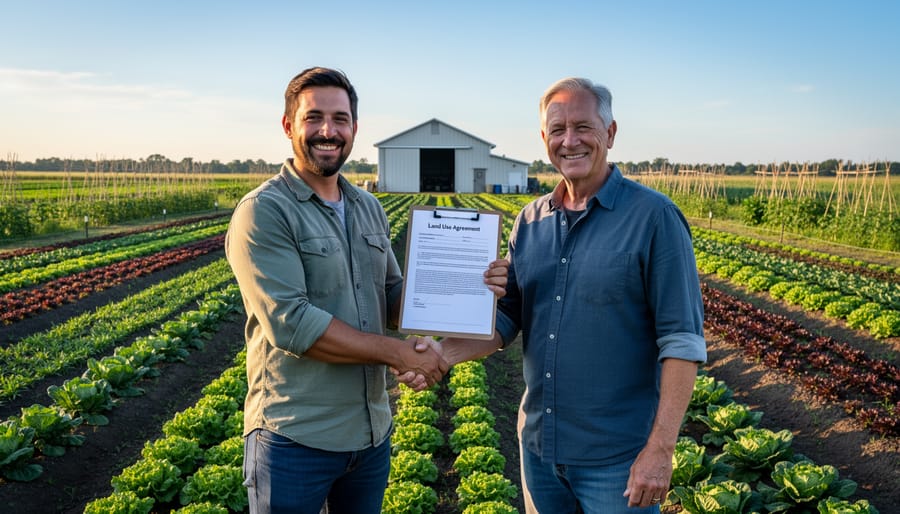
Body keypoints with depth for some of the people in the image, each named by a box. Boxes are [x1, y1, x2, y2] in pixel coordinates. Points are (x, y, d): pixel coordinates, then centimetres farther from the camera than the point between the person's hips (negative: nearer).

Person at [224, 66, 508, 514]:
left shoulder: (369, 208, 8)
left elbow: (393, 299, 11)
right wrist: (397, 352, -18)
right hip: (295, 440, -6)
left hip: (372, 432, 6)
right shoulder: (262, 212, -13)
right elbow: (290, 322, -22)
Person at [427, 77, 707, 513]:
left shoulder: (654, 217, -13)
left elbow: (681, 341, -14)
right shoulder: (531, 221, 4)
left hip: (617, 457, -5)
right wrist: (446, 352, -12)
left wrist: (660, 449, -17)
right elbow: (507, 317, 5)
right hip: (538, 445, 5)